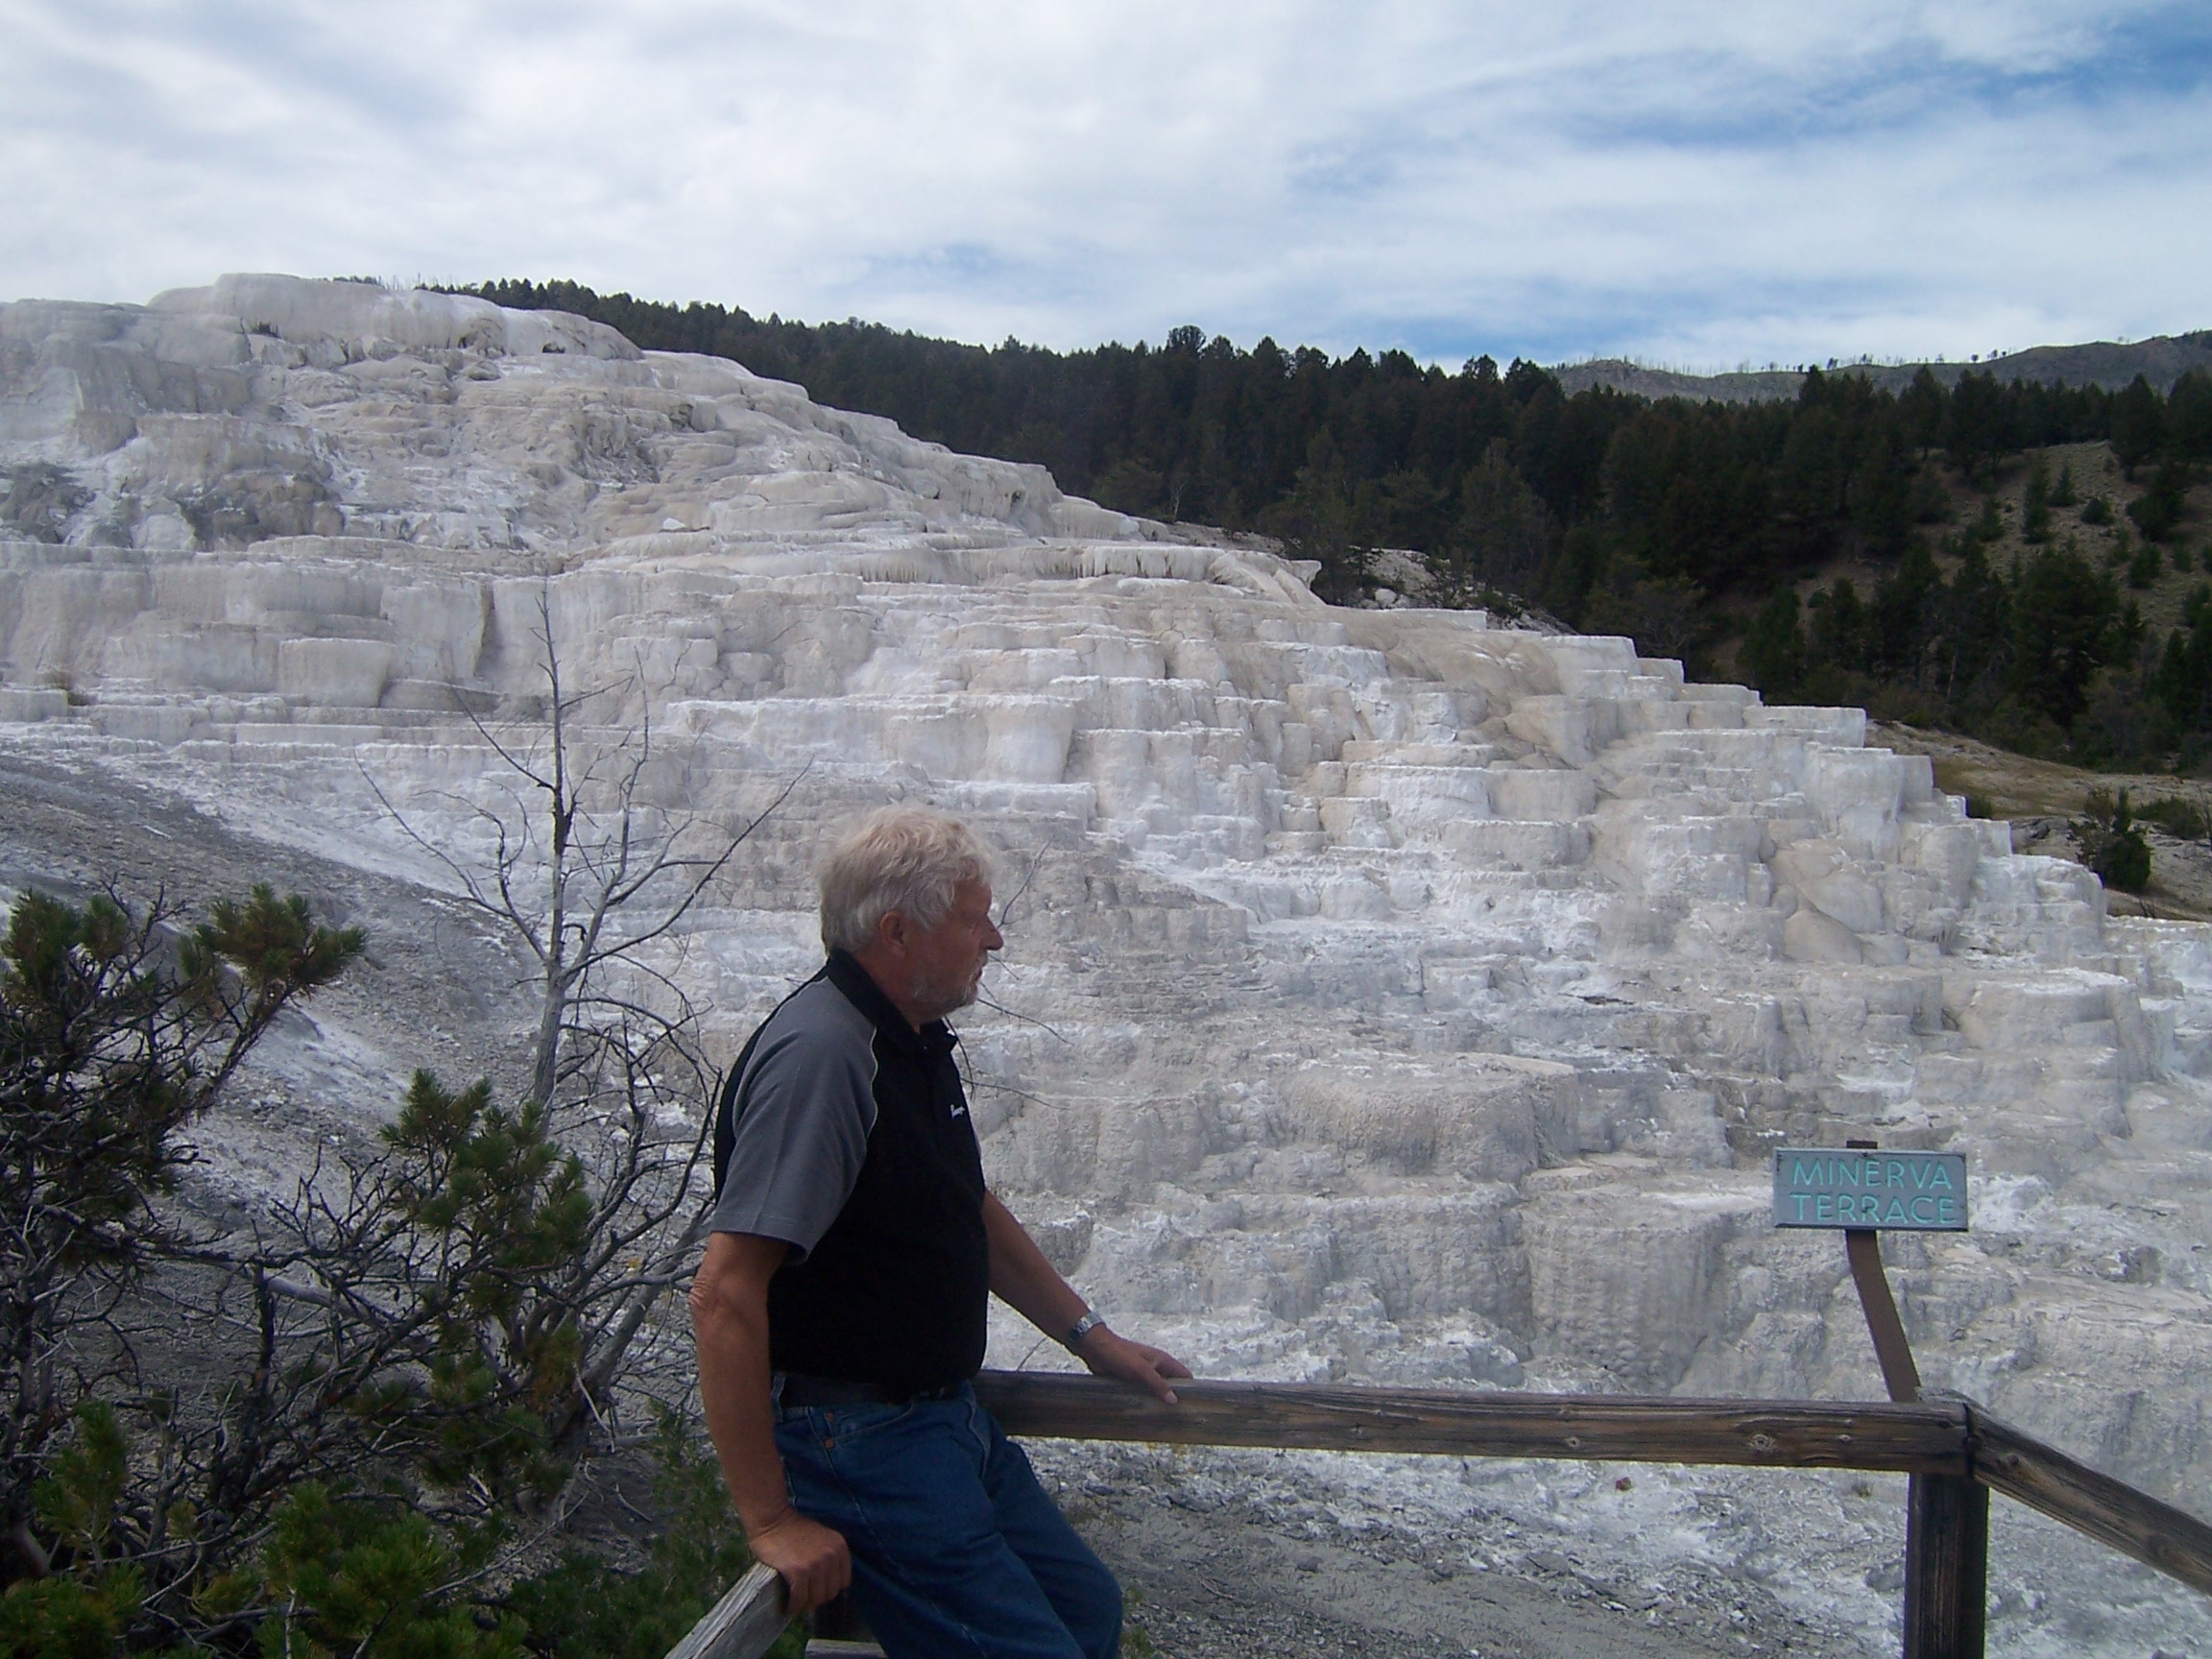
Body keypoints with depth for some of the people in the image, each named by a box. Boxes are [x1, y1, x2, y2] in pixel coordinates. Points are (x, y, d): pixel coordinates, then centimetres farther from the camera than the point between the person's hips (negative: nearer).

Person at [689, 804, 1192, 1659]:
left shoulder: (917, 1039, 7)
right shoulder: (820, 1055, -25)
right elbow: (726, 1293, -29)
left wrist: (1091, 1336, 22)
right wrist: (771, 1520, -26)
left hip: (945, 1417, 10)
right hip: (858, 1437, -10)